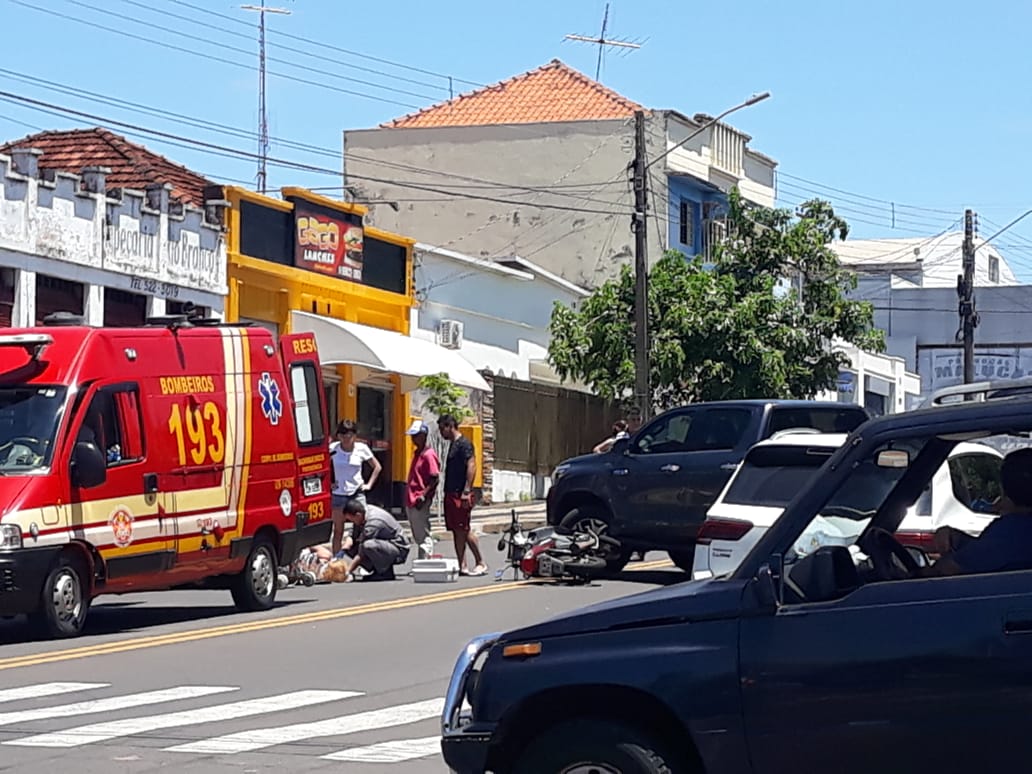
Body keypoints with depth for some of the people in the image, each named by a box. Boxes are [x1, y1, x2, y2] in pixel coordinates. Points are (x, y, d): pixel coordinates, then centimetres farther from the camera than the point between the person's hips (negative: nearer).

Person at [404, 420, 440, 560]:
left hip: (420, 502, -10)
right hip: (411, 501, 10)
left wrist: (423, 496, -23)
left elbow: (435, 479, -17)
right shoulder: (417, 453, 16)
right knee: (417, 536, 12)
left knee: (423, 536, -7)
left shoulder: (428, 455, -11)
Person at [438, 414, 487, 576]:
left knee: (464, 530, -10)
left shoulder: (464, 444, -10)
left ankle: (481, 563, -4)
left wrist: (466, 491, -23)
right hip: (451, 494, 10)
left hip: (461, 494, -10)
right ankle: (461, 566, 8)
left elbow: (471, 466, -18)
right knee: (457, 532, 7)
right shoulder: (453, 444, 19)